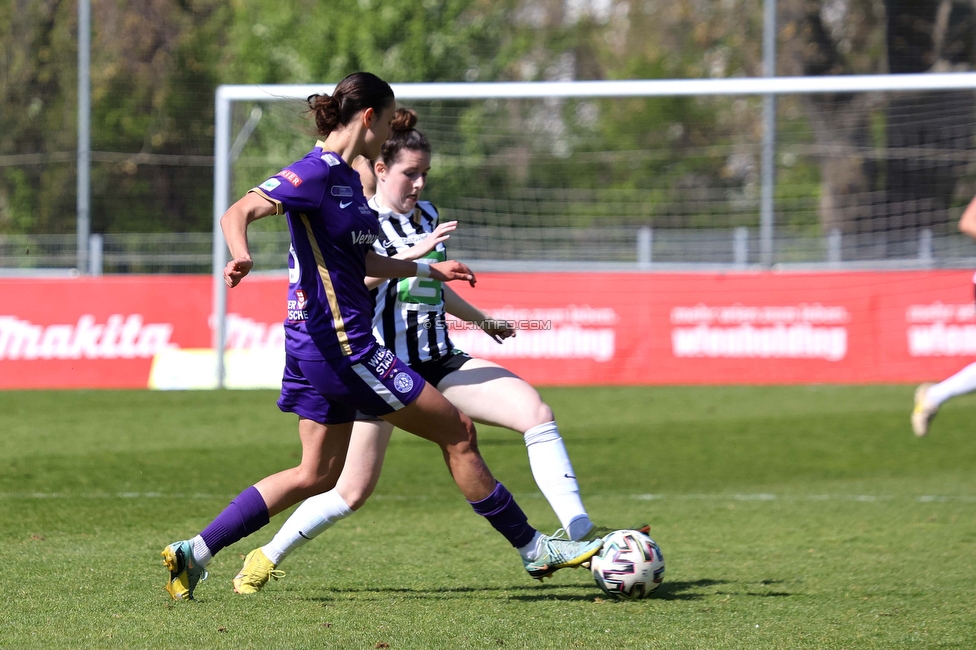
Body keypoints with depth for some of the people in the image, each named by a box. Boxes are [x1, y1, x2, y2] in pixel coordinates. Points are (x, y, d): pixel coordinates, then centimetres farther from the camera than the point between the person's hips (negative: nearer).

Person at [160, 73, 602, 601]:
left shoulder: (345, 178, 15)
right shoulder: (317, 172, -14)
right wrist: (242, 257, -44)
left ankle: (194, 552, 9)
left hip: (321, 347, 10)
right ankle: (533, 548, 8)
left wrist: (429, 270, 37)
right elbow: (237, 214, -24)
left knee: (317, 475, 12)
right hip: (340, 342, -10)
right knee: (458, 431, -1)